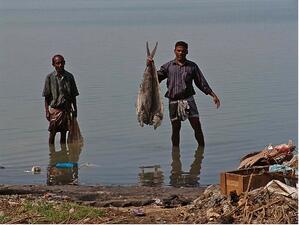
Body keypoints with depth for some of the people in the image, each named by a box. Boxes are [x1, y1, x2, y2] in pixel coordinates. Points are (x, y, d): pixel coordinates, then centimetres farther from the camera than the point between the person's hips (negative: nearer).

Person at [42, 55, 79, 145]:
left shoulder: (69, 77, 2)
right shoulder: (50, 77, -5)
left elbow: (73, 96, 8)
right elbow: (46, 97, -2)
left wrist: (74, 110, 6)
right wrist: (47, 112, -7)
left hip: (66, 109, 2)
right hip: (54, 109, -2)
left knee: (63, 133, 8)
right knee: (52, 133, 2)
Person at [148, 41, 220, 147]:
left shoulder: (192, 66, 6)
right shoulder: (168, 66, 6)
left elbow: (201, 82, 8)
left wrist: (213, 95, 3)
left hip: (188, 100, 0)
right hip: (173, 101, 0)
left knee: (197, 126, -5)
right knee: (176, 128, 5)